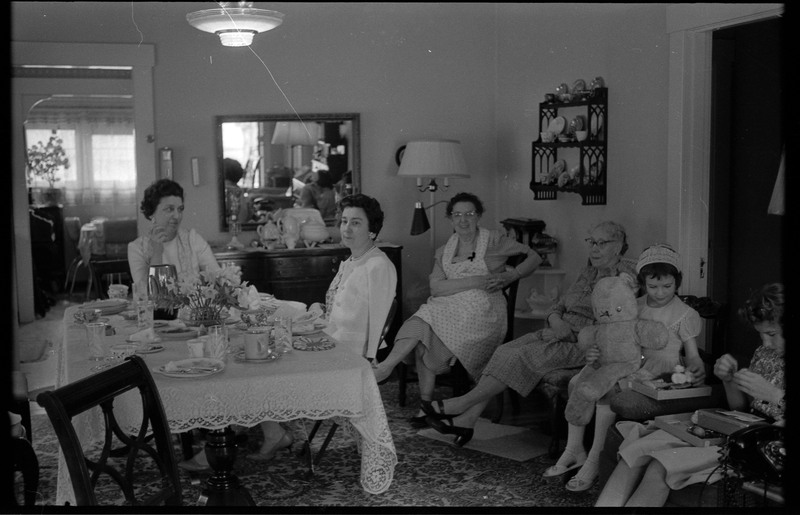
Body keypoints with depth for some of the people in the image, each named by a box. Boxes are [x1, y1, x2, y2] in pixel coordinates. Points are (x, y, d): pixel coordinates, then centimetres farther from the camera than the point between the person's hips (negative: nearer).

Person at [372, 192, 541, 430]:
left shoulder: (494, 241, 7)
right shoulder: (443, 252, 16)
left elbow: (534, 257, 11)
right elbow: (436, 287, 0)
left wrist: (509, 277, -5)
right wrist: (475, 281, -11)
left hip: (483, 310, -4)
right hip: (447, 306, 4)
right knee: (420, 324, -25)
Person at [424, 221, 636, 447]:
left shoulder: (627, 275, -7)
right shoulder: (589, 272, 21)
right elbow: (560, 304, 21)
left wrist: (568, 330, -17)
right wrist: (555, 319, -4)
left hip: (586, 344, -8)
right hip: (562, 334, 8)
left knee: (522, 356, -24)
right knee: (505, 352, -14)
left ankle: (463, 404, -18)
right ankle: (466, 420, -20)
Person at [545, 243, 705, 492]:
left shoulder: (685, 315, -1)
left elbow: (693, 356, 1)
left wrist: (696, 371, -24)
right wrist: (593, 355, -9)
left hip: (659, 373, -6)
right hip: (627, 367, 6)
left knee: (607, 391, -32)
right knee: (577, 383, -12)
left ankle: (594, 461, -24)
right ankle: (574, 450, -3)